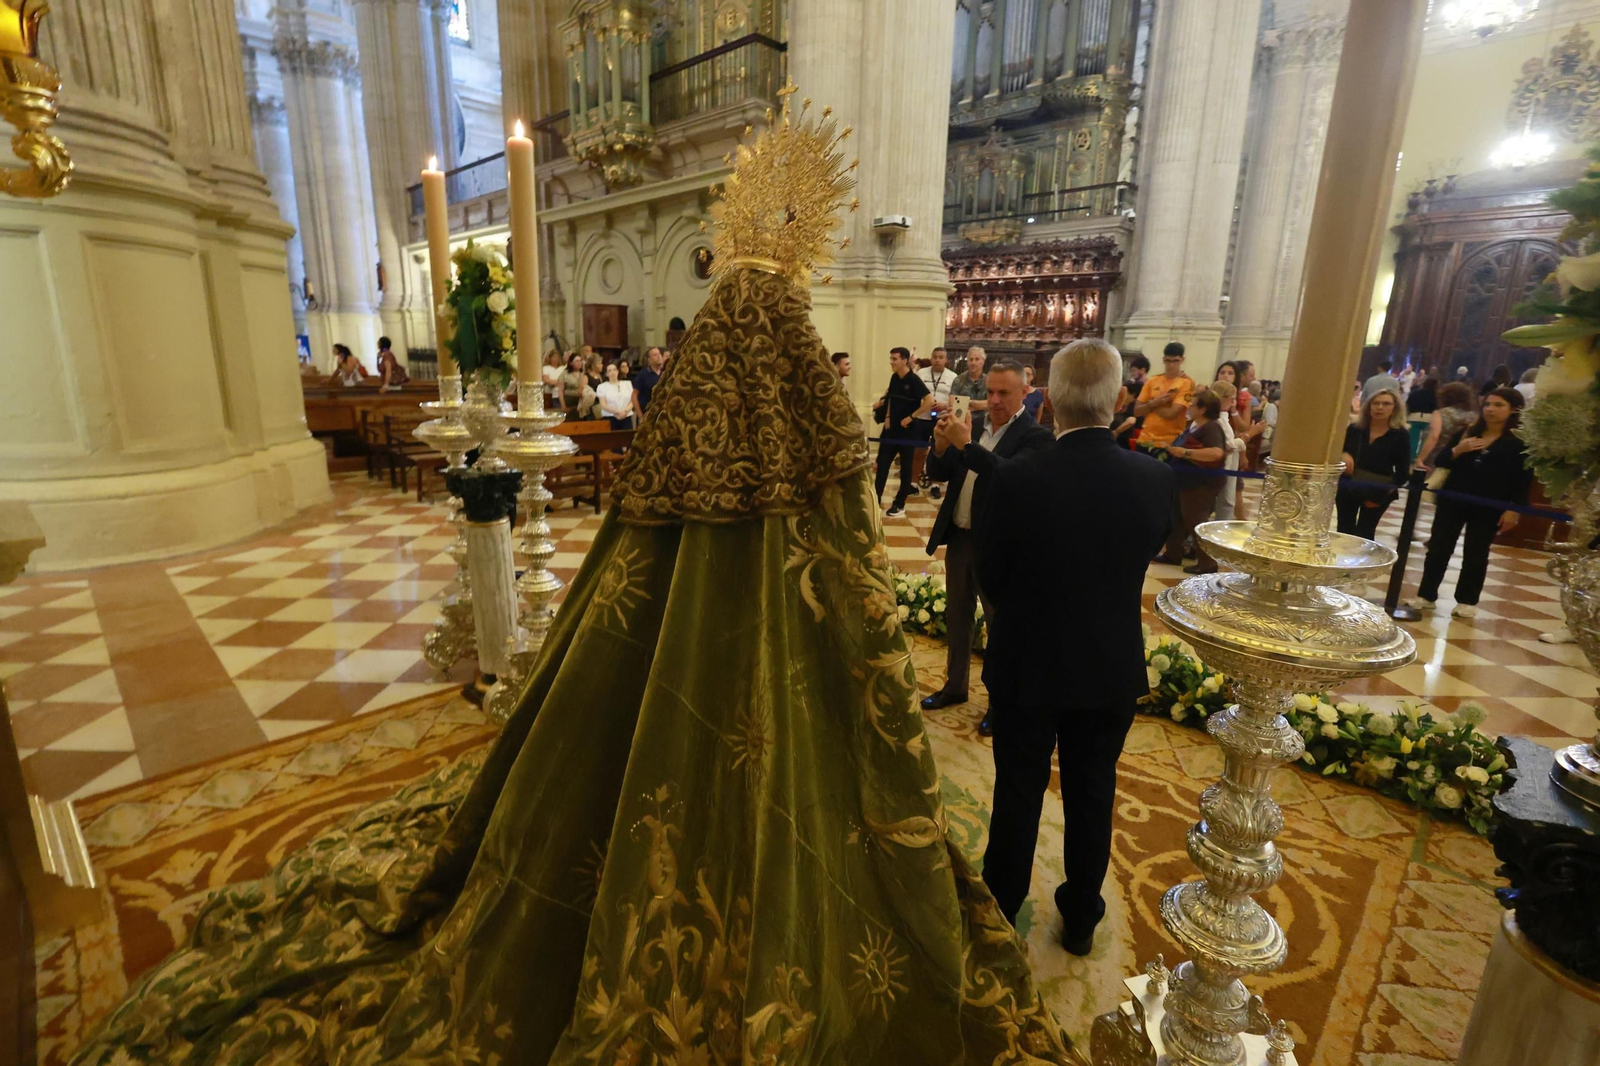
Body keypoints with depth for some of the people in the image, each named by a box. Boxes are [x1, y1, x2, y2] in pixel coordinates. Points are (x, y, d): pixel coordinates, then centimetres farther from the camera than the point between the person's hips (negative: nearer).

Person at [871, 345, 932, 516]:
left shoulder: (914, 380, -15)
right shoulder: (894, 378, 5)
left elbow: (930, 401, -22)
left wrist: (911, 417, -19)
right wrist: (887, 416, 7)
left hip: (907, 429, -6)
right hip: (891, 427, 6)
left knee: (905, 466, 6)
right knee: (882, 463, 5)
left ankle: (900, 504, 14)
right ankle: (876, 499, 13)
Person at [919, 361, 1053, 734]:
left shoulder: (1036, 436, -13)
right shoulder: (973, 425, 4)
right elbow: (938, 474, 3)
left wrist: (966, 444, -36)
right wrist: (941, 445, -16)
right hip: (959, 537, 6)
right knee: (956, 617, 19)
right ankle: (955, 686, 38)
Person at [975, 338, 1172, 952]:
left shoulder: (1017, 480, -23)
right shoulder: (1154, 479, -13)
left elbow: (989, 579, -11)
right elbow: (1147, 555, 3)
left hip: (1026, 666, -2)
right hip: (1111, 669, 3)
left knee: (1019, 792, 17)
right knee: (1092, 796, 20)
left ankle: (1001, 908, 38)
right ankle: (1081, 919, 40)